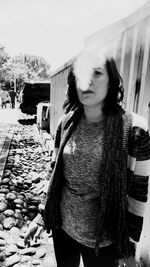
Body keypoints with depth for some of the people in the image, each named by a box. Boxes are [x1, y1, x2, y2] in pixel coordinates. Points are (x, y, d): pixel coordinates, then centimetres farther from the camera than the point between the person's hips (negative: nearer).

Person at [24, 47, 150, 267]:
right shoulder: (66, 124, -6)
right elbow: (55, 175, 3)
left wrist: (130, 246, -4)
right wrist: (43, 216, 6)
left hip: (104, 239, -3)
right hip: (63, 227, 4)